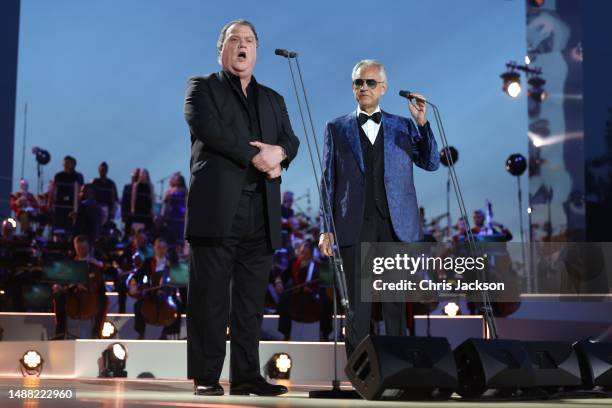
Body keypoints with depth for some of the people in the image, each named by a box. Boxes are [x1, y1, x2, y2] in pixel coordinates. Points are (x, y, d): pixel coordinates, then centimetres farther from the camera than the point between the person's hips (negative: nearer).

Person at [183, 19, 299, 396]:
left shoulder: (273, 99, 25)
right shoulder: (202, 87, 11)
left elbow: (291, 141, 13)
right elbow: (209, 129, -8)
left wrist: (279, 154, -10)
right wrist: (255, 156, -10)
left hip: (261, 213, 5)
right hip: (218, 208, -4)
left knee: (251, 299, 4)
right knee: (210, 296, -3)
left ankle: (247, 375, 8)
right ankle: (206, 377, 1)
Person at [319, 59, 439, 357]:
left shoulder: (403, 127, 13)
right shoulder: (337, 128, 10)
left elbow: (431, 163, 6)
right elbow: (328, 182, 8)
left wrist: (422, 123, -5)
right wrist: (326, 229, 1)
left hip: (396, 224, 1)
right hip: (355, 225, -1)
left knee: (396, 302, 5)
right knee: (357, 302, -1)